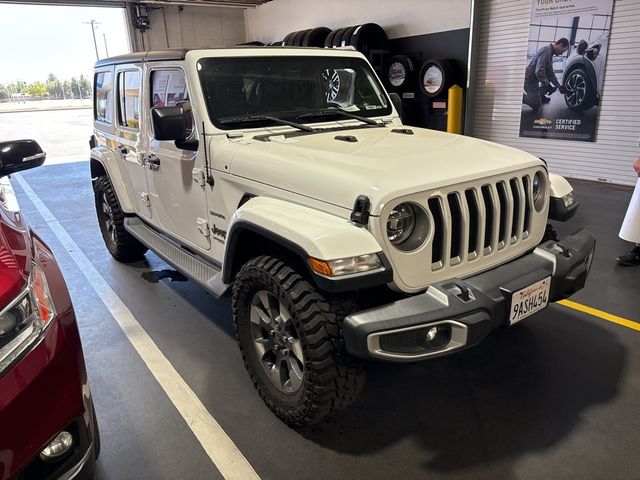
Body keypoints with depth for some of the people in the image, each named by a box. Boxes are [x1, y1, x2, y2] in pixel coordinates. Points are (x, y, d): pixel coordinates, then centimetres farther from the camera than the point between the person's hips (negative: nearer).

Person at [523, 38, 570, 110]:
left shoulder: (550, 53, 13)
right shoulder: (546, 52, -20)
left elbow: (550, 73, 17)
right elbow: (539, 72, -30)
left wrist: (559, 86, 11)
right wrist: (547, 85, -23)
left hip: (534, 80, 10)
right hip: (529, 80, -10)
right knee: (536, 105, -10)